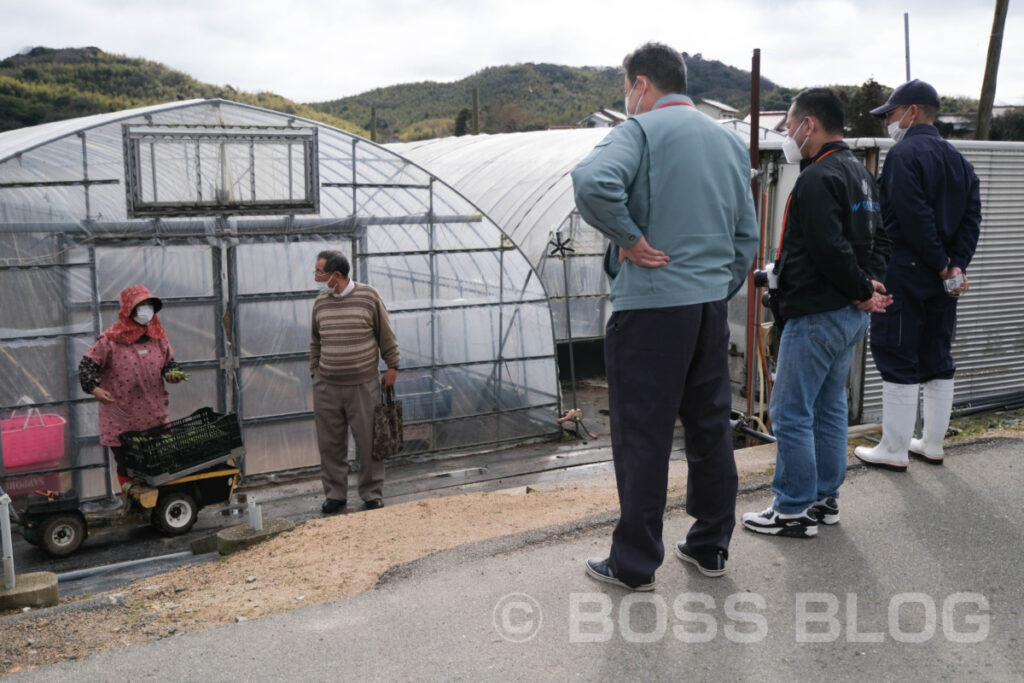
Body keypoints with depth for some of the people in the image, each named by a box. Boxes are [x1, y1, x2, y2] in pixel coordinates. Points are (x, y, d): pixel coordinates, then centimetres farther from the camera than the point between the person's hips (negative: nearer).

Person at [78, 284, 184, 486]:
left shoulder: (158, 336, 5)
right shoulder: (111, 339, -9)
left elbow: (169, 361, 17)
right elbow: (87, 364, -5)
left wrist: (171, 373, -4)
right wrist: (94, 388, -21)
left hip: (155, 416, 4)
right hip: (122, 419, -3)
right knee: (126, 468, 7)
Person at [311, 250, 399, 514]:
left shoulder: (368, 296, -5)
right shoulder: (320, 303, 7)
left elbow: (386, 335, 2)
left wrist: (392, 366, 2)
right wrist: (315, 372, 16)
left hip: (364, 385, -3)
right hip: (326, 387, 4)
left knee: (369, 442, 3)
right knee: (330, 444, 7)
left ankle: (372, 494, 18)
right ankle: (335, 495, 21)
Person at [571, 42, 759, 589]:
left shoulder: (640, 129, -8)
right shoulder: (730, 141, 14)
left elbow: (593, 183, -29)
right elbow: (747, 235, 17)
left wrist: (629, 239, -16)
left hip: (650, 304, -7)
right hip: (712, 304, 7)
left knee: (642, 439, 1)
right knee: (709, 428, 16)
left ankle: (634, 565, 12)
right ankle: (710, 546, 28)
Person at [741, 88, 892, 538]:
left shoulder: (818, 179, -18)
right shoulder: (860, 174, 15)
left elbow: (830, 250, -25)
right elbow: (880, 241, 17)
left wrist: (863, 289, -12)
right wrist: (870, 286, 5)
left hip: (815, 315, -10)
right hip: (851, 315, 10)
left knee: (790, 413, -2)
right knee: (829, 407, 18)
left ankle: (794, 511, 6)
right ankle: (825, 498, 28)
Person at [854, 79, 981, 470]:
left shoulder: (904, 153, -12)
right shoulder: (958, 160, 15)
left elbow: (913, 217, -21)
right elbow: (972, 216, 6)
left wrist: (943, 266, -14)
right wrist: (956, 265, -2)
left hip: (904, 274, -8)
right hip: (942, 280, 8)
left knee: (898, 362, -2)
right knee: (937, 361, 14)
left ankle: (894, 450, 4)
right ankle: (932, 445, 23)